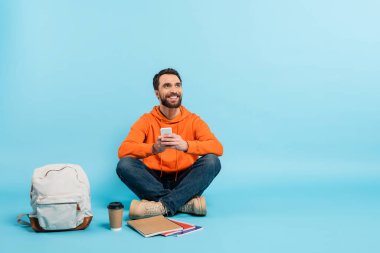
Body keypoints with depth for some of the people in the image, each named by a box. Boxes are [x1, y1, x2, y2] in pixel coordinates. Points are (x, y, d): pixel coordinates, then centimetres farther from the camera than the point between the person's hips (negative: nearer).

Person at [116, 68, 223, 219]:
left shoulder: (193, 120, 3)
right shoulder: (146, 121, 2)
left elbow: (217, 147, -13)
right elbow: (123, 150, -13)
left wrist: (185, 145, -32)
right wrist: (154, 148, -33)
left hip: (185, 183, 0)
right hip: (153, 182, 0)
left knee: (212, 161, -24)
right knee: (125, 164, -26)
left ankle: (163, 206, -32)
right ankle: (186, 202, -28)